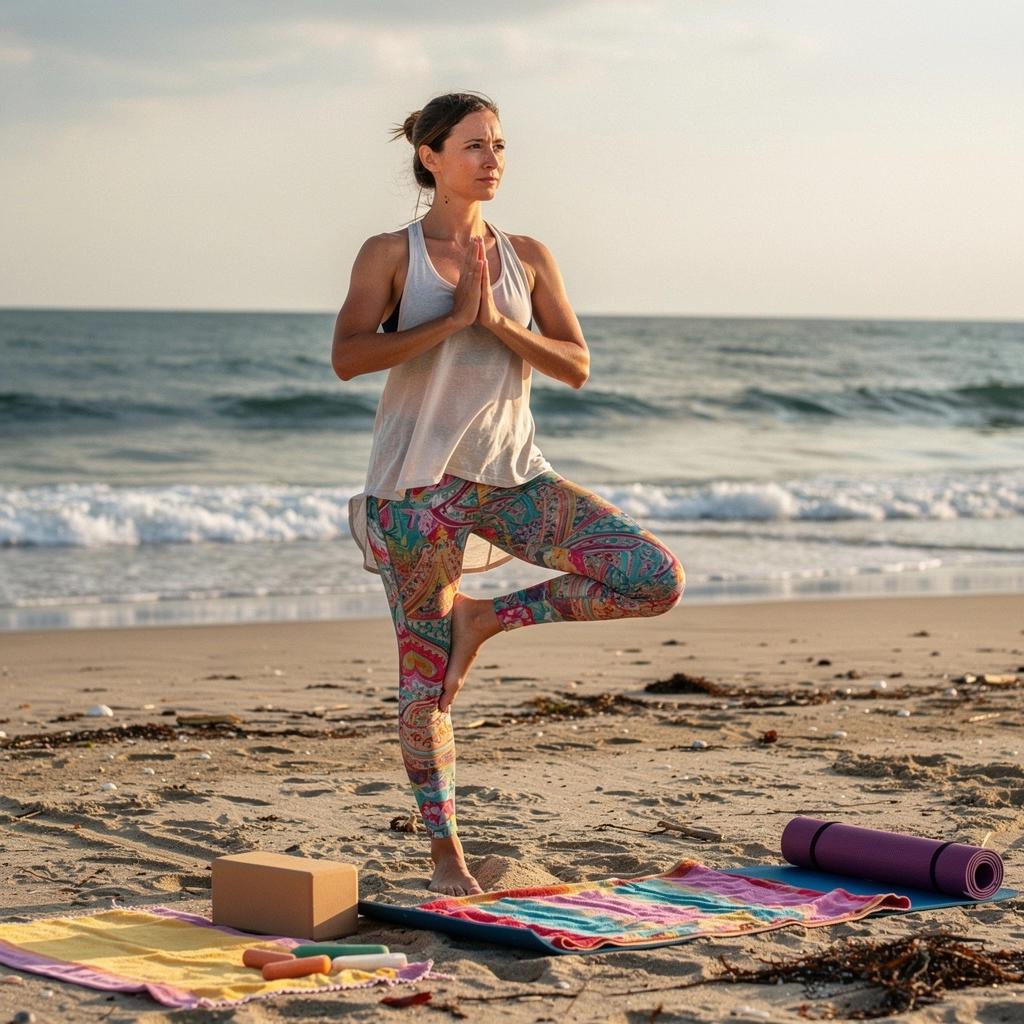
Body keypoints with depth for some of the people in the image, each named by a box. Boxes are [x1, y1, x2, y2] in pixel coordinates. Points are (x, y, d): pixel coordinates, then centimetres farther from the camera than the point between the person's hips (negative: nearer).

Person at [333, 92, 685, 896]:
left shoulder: (527, 257, 9)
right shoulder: (391, 254, -1)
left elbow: (577, 366, 3)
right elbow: (347, 357, -14)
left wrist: (496, 323, -12)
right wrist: (451, 319, -18)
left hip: (512, 477, 4)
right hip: (419, 483, -4)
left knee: (658, 579, -11)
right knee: (424, 676, 0)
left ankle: (488, 618, 4)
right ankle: (445, 852, 14)